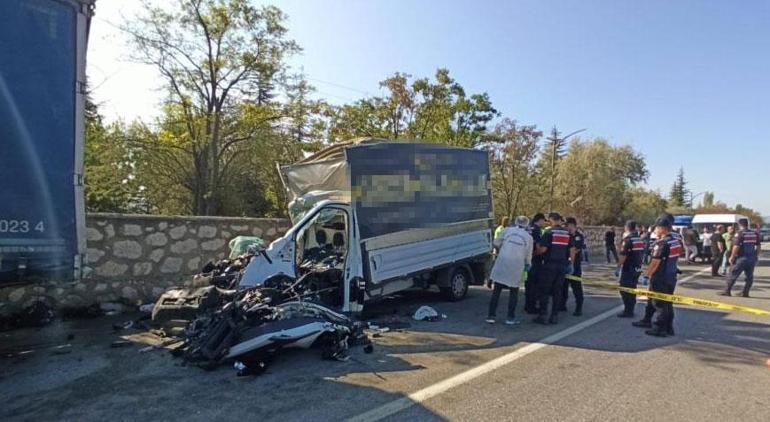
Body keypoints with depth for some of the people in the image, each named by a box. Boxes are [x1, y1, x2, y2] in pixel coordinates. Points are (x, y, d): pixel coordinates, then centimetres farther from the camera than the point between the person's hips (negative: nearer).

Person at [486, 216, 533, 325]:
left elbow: (496, 243, 7)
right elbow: (528, 256, 11)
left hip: (502, 263, 0)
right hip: (517, 266, 0)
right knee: (514, 292, 14)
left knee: (496, 291, 8)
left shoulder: (507, 230, 7)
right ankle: (510, 318, 13)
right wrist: (527, 265, 29)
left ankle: (491, 316, 10)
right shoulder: (529, 237, 9)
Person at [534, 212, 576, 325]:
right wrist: (571, 263, 17)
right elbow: (572, 250, 10)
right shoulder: (567, 233, 8)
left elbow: (543, 249, -13)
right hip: (562, 265, 5)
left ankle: (542, 315, 1)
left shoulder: (549, 232, -9)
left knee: (544, 291, 2)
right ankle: (554, 316, 13)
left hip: (549, 265, -5)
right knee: (557, 291, 10)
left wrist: (537, 250, 7)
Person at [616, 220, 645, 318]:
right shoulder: (640, 240, 11)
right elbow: (642, 254, 15)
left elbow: (623, 256, -20)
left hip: (627, 269, -8)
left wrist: (618, 267, -14)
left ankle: (627, 311, -1)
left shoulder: (627, 239, -14)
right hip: (637, 268, 8)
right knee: (632, 289, 15)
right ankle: (631, 310, 21)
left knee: (625, 290, -1)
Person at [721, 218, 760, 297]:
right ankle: (745, 293, 13)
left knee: (733, 275, 1)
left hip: (741, 258, -6)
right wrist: (756, 255, 19)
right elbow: (758, 246, 10)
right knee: (749, 277, 12)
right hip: (752, 258, 6)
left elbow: (736, 247, -18)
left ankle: (727, 291, 3)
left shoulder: (739, 233, -12)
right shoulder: (755, 233, 6)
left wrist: (732, 257, -11)